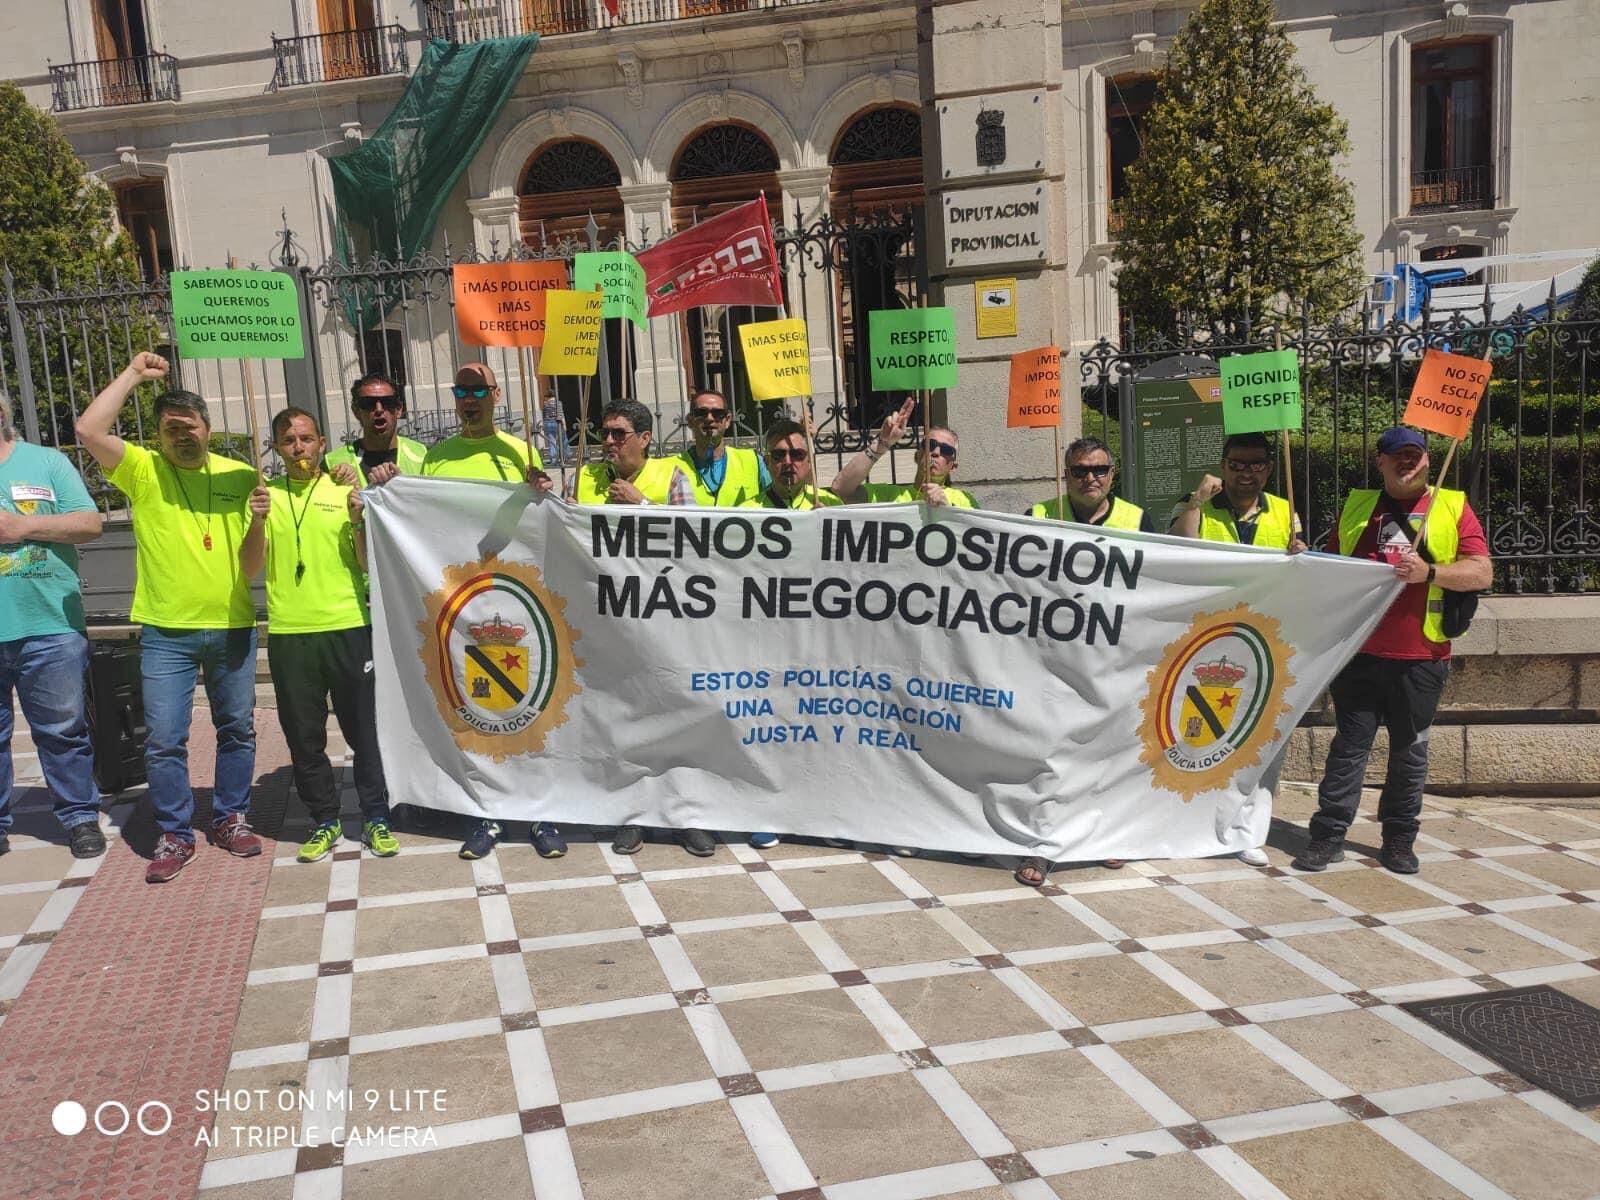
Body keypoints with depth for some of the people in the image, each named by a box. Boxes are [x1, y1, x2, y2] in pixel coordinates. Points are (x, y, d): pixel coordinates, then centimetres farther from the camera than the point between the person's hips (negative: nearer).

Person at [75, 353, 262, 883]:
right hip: (166, 631, -2)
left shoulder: (241, 475, 4)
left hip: (232, 626, 2)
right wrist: (133, 374, -9)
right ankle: (174, 834, 14)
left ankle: (230, 818, 27)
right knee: (164, 739, 0)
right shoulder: (142, 470, 0)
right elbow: (88, 429, -17)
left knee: (237, 730, 11)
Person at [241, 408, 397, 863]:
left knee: (364, 729, 4)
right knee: (304, 737, 8)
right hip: (288, 633, 2)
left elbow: (367, 564, 1)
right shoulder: (265, 495, 8)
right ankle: (325, 822, 21)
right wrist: (258, 522, -14)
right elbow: (251, 569, 2)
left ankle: (376, 819, 15)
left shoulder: (346, 492, 4)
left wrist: (357, 520, -15)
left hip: (348, 627, -1)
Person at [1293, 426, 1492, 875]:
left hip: (1420, 657, -1)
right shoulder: (1356, 506, 13)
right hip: (1358, 652, 1)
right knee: (1349, 744, 2)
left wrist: (1429, 572, -17)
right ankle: (1328, 836, 6)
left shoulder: (1453, 506, 6)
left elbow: (1482, 572, -2)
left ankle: (1399, 839, 19)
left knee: (1410, 749, 8)